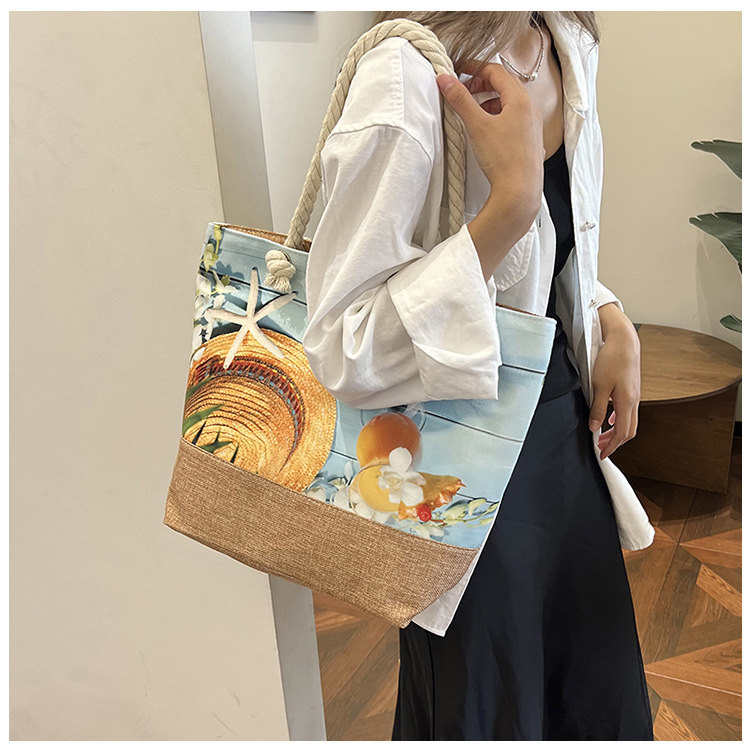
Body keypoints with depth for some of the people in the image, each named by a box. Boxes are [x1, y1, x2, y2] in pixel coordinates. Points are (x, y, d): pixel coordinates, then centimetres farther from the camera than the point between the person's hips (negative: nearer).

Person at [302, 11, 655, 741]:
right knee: (490, 713, 17)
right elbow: (344, 354, -27)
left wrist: (614, 324, 0)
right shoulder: (407, 74, -23)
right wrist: (511, 199, -32)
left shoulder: (570, 43, 3)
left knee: (604, 703, 25)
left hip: (567, 432, 8)